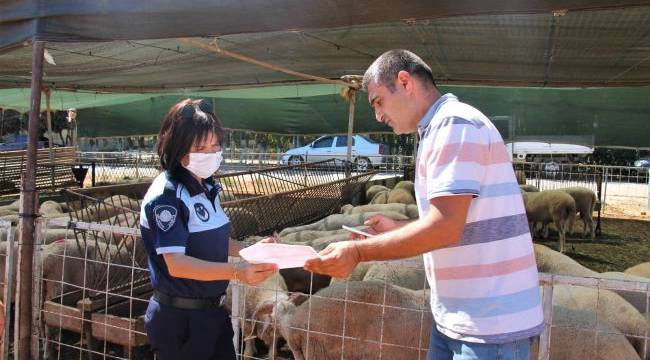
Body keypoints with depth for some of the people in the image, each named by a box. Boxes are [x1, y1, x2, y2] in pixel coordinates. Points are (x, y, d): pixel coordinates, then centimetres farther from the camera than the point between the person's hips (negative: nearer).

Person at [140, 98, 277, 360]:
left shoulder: (206, 187, 4)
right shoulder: (166, 196, -20)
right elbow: (176, 263, -28)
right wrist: (236, 272, -38)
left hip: (213, 311, 8)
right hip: (179, 319, -8)